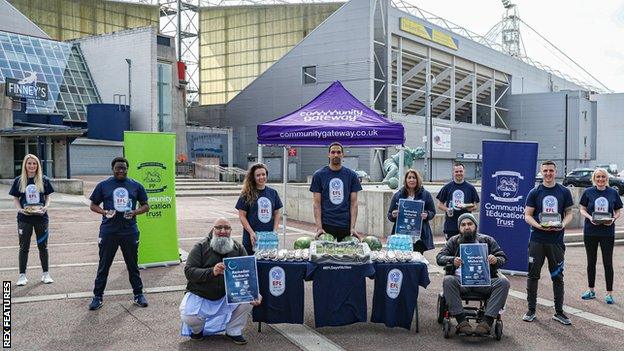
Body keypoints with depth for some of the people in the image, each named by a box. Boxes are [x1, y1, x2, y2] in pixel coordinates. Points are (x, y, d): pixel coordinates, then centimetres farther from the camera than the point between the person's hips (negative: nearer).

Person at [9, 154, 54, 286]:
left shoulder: (44, 180, 1)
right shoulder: (19, 181, 1)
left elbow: (47, 197, 6)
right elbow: (15, 199, 4)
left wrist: (45, 207, -13)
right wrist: (20, 209, -14)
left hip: (41, 217, 0)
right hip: (24, 218, 0)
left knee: (43, 246, 8)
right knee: (24, 247, 6)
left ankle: (46, 273, 19)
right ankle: (22, 275, 15)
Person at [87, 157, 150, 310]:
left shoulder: (136, 186, 6)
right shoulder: (103, 185, 4)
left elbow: (145, 206, 11)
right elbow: (93, 205, 8)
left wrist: (135, 212, -9)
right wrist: (104, 212, -11)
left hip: (130, 232, 1)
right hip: (108, 232, -1)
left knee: (133, 265, 10)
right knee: (103, 265, 5)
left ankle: (138, 294, 22)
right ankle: (98, 296, 16)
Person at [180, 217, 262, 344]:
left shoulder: (238, 248, 0)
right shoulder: (200, 247, -8)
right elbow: (188, 271, -17)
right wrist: (212, 272, -34)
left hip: (227, 294, 2)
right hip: (200, 295, -2)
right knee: (188, 317, -26)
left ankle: (233, 332, 4)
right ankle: (198, 329, 15)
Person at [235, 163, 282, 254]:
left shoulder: (273, 193, 9)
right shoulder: (247, 194, -2)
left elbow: (276, 214, 12)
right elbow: (242, 216, -4)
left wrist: (275, 231, 0)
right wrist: (251, 232, -12)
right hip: (251, 238, -3)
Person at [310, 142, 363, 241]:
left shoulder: (351, 175, 5)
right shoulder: (319, 175, 2)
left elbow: (353, 203, 3)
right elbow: (317, 203, 0)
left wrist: (352, 227, -6)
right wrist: (319, 227, -9)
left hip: (345, 226, 1)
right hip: (326, 225, -1)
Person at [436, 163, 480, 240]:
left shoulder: (470, 187, 7)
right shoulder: (447, 187, 7)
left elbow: (475, 206, 9)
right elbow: (440, 204, 9)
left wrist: (468, 207, -13)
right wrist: (447, 209, -11)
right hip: (450, 226, 0)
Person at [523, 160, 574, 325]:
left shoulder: (564, 192, 6)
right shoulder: (535, 192, 3)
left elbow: (569, 213, 10)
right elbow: (527, 215, 2)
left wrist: (563, 224, -11)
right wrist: (538, 226, -17)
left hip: (556, 240, 1)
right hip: (537, 240, -1)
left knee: (558, 277, 6)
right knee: (533, 275, 4)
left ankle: (559, 312, 17)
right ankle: (531, 310, 15)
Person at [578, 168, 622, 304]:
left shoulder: (613, 193, 2)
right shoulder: (588, 192, 1)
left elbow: (618, 211, 8)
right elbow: (582, 209, 4)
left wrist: (613, 219, -12)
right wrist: (590, 217, -15)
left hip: (607, 232, -1)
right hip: (590, 231, 1)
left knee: (608, 263, 1)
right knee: (591, 262, 11)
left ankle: (609, 293, 10)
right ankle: (591, 290, 24)